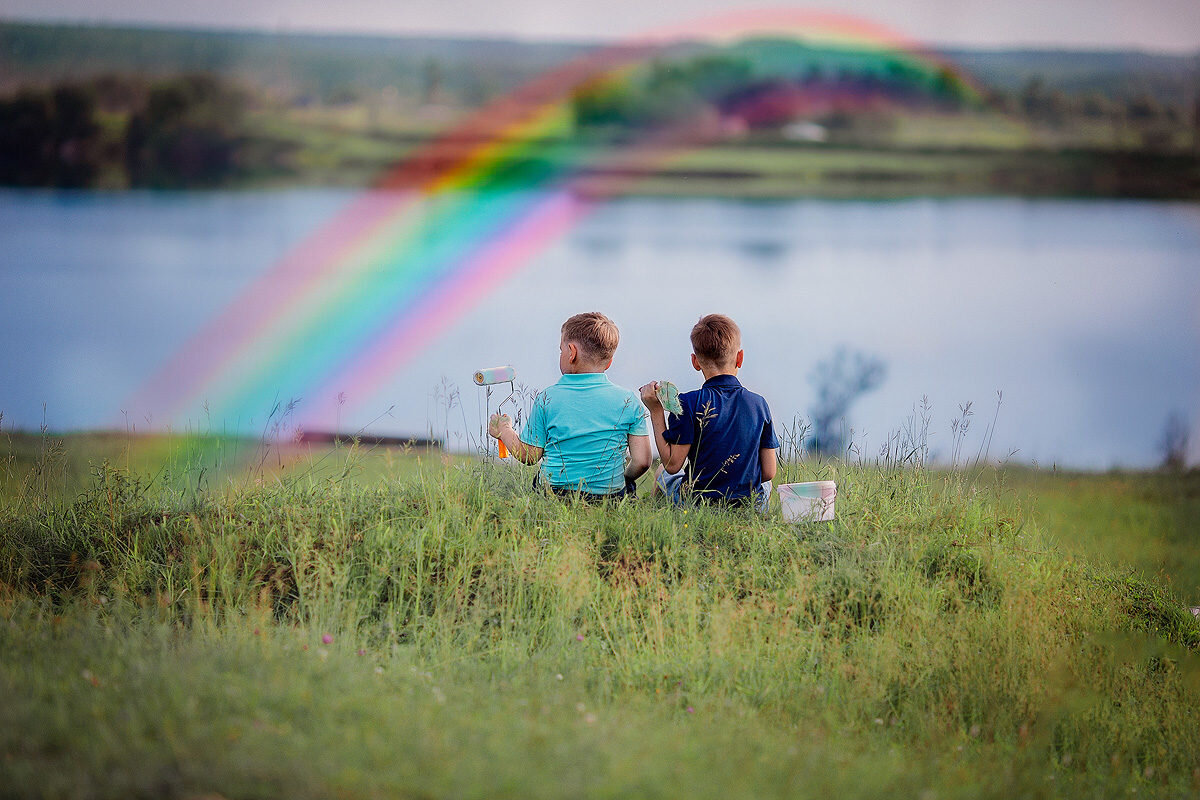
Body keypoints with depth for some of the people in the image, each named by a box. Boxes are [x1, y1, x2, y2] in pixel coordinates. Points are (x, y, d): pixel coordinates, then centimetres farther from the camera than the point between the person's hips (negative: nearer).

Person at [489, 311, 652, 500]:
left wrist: (504, 430, 19)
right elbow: (642, 462, -5)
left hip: (554, 494, 0)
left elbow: (528, 456, 0)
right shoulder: (629, 401, -4)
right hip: (611, 499, 0)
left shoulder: (546, 400, -6)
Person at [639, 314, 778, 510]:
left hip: (697, 502, -2)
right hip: (752, 506, 2)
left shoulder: (689, 404, -14)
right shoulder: (759, 404, -4)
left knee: (661, 474, 32)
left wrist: (656, 412, -8)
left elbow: (672, 464, -13)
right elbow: (769, 472, -2)